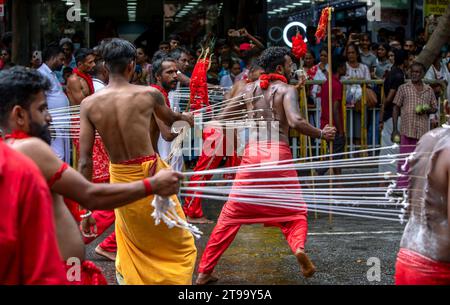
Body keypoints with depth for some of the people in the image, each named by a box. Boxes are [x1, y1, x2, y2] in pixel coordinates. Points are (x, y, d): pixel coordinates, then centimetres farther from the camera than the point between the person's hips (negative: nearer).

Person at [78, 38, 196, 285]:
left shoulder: (89, 104, -8)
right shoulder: (148, 94, -10)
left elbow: (85, 161, -9)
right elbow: (171, 120, 14)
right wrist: (186, 118, 39)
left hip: (120, 178, 3)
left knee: (130, 248, 24)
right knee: (179, 243, 16)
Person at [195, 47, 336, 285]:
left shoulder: (249, 88, 12)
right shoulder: (287, 89, 0)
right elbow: (295, 122, -16)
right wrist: (321, 134, -3)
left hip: (252, 153, 3)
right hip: (279, 154, -3)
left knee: (231, 213, 10)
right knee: (293, 210, 16)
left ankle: (204, 271, 11)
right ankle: (299, 247, -15)